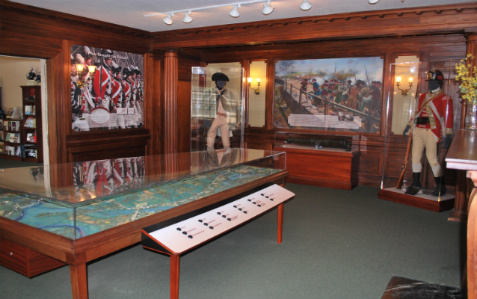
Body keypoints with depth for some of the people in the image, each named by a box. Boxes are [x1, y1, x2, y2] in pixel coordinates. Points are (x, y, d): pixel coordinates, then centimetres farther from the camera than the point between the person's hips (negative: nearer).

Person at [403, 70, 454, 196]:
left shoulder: (445, 98, -2)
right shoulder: (422, 97, 17)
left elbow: (448, 116, -9)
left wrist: (448, 134, -16)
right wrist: (409, 125, 25)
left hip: (431, 131, -6)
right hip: (418, 130, 7)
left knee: (432, 159, -6)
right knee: (415, 157, 7)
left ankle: (440, 187, 10)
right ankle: (416, 184, 19)